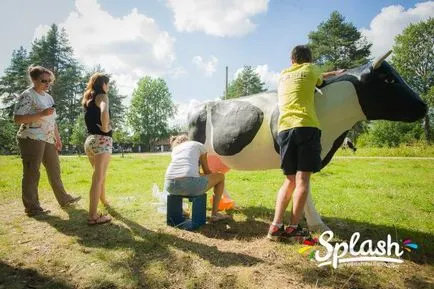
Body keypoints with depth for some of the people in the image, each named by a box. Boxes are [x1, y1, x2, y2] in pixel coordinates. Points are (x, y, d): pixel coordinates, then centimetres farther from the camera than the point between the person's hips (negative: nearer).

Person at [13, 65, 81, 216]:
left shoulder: (48, 97, 17)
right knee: (32, 173, -1)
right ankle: (32, 207, 8)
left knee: (54, 169, 13)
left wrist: (58, 138, 18)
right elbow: (17, 118, -15)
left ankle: (63, 199, 24)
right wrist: (41, 114, -22)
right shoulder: (27, 95, -7)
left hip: (48, 139, 8)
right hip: (32, 139, -8)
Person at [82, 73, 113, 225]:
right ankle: (93, 216, -4)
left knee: (99, 175, 23)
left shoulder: (87, 99, 17)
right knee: (98, 178, -6)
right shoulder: (102, 96, -7)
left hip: (90, 140, 8)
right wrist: (105, 127, -17)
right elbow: (104, 112, -29)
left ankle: (104, 200, 42)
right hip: (102, 140, -8)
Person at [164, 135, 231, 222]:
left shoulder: (175, 148, 31)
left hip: (170, 186, 5)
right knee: (220, 176, 23)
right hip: (190, 184, -5)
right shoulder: (198, 145, 22)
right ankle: (214, 214, 23)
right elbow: (206, 171, 28)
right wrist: (212, 179, 49)